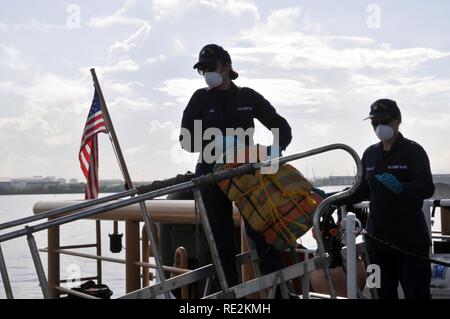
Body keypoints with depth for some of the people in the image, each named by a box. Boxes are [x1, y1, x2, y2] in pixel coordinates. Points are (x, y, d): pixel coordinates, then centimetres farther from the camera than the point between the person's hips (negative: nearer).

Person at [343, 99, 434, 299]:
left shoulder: (413, 151, -4)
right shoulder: (370, 154, 13)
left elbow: (427, 188, -15)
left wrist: (400, 187, -32)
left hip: (409, 238, -6)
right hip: (377, 236, 6)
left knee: (416, 291, -4)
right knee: (384, 291, 10)